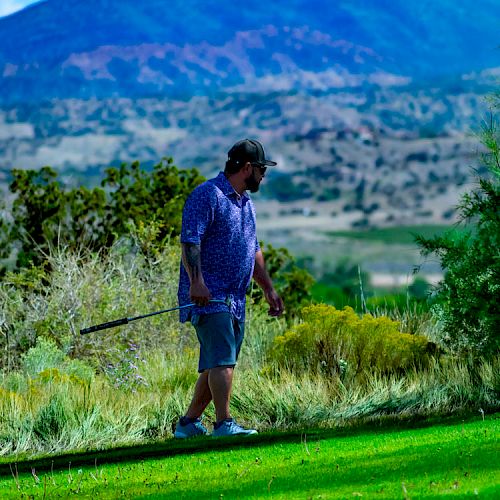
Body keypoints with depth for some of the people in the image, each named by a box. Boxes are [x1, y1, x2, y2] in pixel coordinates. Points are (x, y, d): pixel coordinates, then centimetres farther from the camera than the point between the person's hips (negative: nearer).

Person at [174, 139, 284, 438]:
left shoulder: (247, 203, 22)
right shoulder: (207, 195, -8)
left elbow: (254, 251, 31)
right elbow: (190, 241, -17)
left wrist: (269, 289, 27)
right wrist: (196, 281, -28)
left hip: (235, 300, 9)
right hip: (208, 296, -9)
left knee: (218, 364, 8)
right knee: (223, 359, -17)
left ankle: (189, 423, 15)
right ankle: (224, 423, -20)